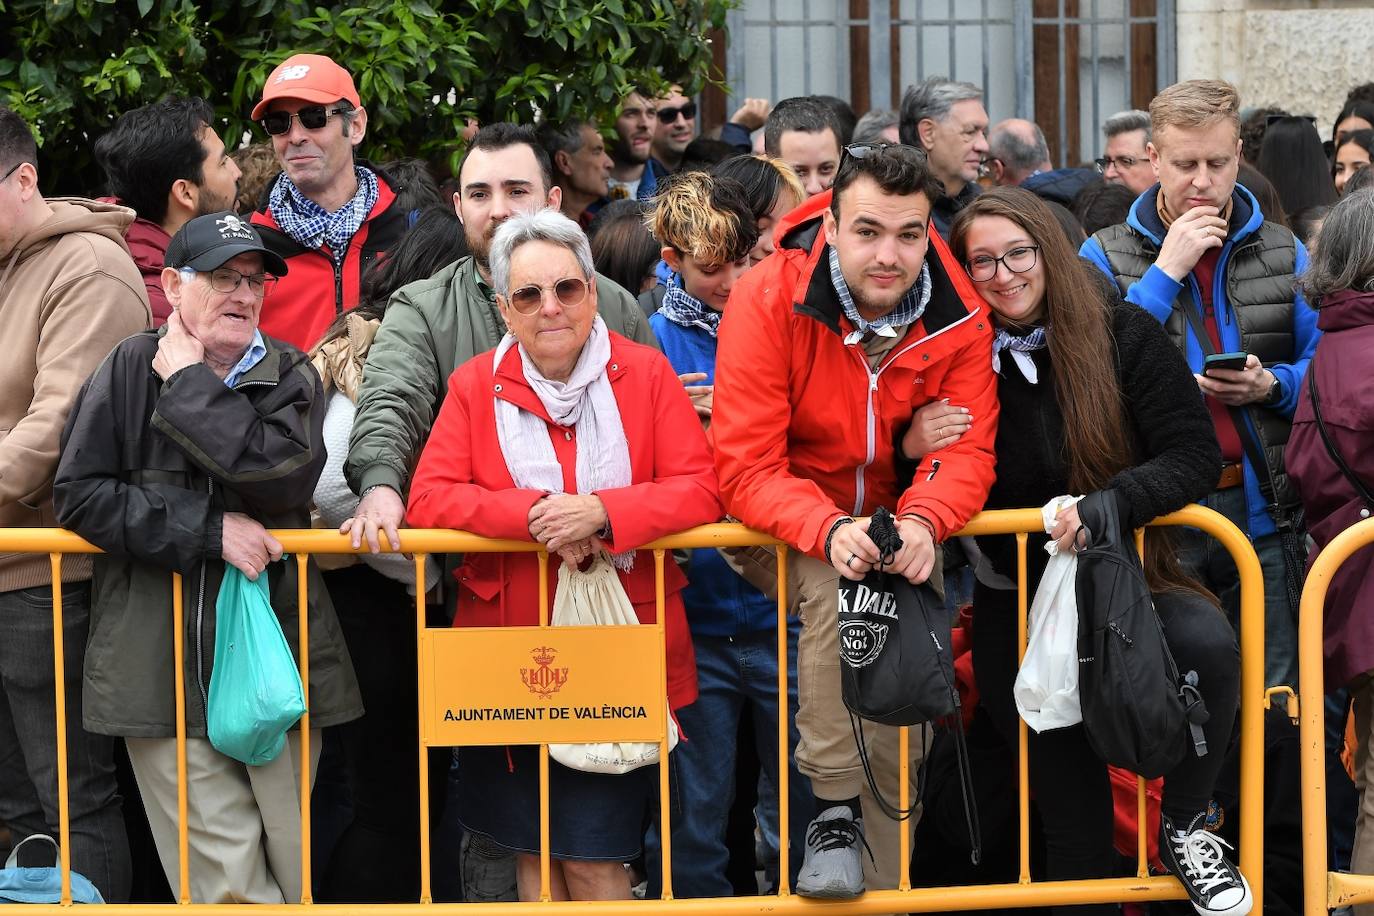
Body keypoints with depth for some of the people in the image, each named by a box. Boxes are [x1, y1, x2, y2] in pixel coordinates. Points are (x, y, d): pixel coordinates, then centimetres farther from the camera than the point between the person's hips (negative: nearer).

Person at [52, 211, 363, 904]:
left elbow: (284, 476, -11)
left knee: (291, 881, 4)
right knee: (226, 884, -7)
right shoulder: (130, 370, 4)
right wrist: (208, 530, -11)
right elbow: (78, 495, -4)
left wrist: (191, 385, -6)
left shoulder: (290, 375, 9)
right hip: (161, 659, -2)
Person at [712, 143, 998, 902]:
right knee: (835, 583, -36)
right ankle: (834, 812, -27)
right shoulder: (768, 299, -24)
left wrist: (923, 521, -40)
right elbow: (745, 465, -26)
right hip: (780, 528, -4)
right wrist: (828, 531, -44)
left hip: (892, 526, 4)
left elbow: (967, 447, -17)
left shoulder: (958, 315, -12)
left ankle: (883, 889, 17)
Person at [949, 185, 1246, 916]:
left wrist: (1110, 504, -28)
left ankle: (1184, 828, -11)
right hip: (1015, 606, 1)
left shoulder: (1122, 335, -5)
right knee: (1073, 815, -2)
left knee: (1208, 642, -33)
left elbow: (1194, 456, -12)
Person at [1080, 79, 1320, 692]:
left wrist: (1271, 385, -9)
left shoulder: (1284, 255, 11)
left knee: (1274, 701, 2)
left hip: (1261, 509, 2)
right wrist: (1164, 272, -11)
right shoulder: (1106, 256, 5)